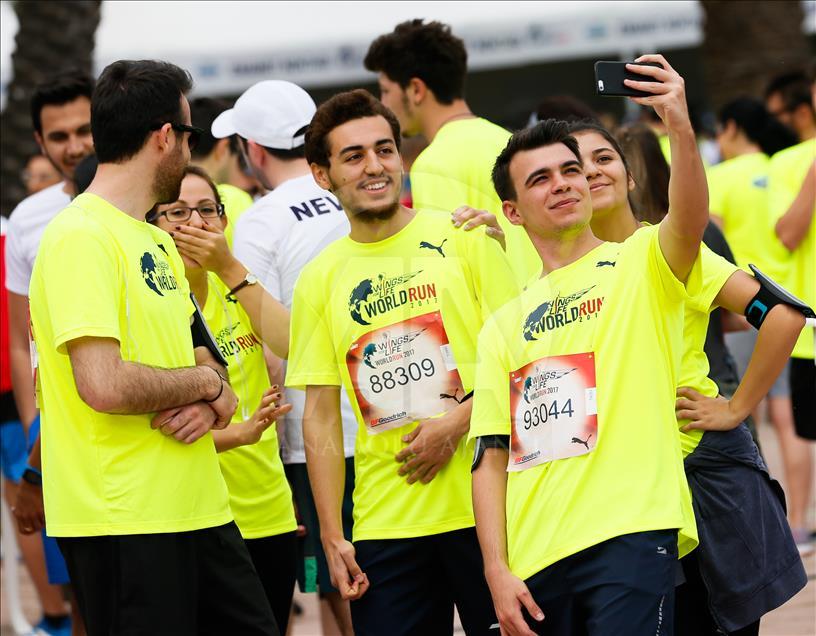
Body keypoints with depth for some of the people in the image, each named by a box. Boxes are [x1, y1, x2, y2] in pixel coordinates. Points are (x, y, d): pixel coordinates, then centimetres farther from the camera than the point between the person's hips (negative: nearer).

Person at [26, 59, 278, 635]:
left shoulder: (157, 241, 17)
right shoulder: (82, 237, -13)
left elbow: (199, 359, 20)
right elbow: (104, 385, -24)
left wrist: (209, 402, -3)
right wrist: (203, 381, -8)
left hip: (197, 510, 9)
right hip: (122, 522, -9)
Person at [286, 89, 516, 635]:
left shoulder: (464, 241, 2)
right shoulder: (320, 280, 8)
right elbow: (321, 416, 8)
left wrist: (455, 424, -14)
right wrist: (332, 537, 2)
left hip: (483, 506, -2)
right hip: (384, 523, 2)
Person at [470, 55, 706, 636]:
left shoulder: (640, 265, 7)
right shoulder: (504, 327, 18)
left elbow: (690, 222, -17)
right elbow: (493, 459, 13)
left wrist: (681, 130, -34)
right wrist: (497, 572, 1)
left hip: (631, 535, -4)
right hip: (535, 560, 4)